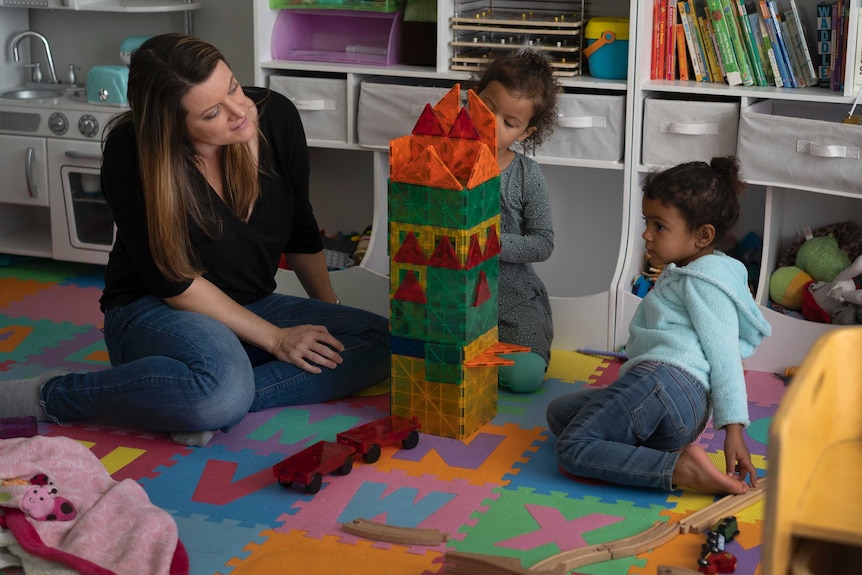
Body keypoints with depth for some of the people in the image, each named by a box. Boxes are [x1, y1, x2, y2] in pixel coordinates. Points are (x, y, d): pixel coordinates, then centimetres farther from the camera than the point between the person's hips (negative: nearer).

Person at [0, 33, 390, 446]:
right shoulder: (132, 151, -20)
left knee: (382, 342, -17)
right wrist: (274, 338, -18)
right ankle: (47, 396, -19)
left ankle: (203, 406, -25)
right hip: (151, 311, -6)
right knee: (225, 389, -40)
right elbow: (173, 281, -17)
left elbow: (301, 234, 9)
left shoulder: (276, 117, -8)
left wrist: (330, 312, 12)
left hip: (252, 307, 6)